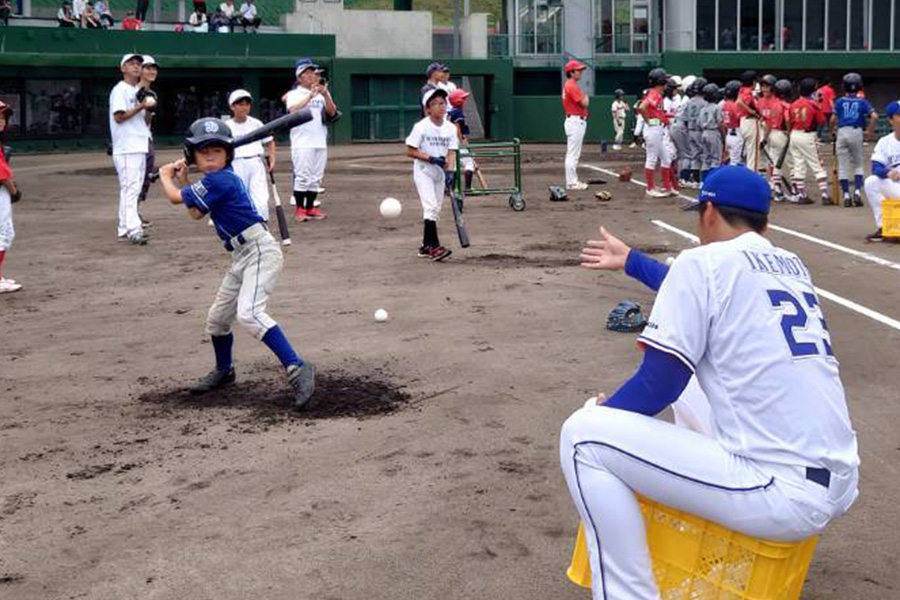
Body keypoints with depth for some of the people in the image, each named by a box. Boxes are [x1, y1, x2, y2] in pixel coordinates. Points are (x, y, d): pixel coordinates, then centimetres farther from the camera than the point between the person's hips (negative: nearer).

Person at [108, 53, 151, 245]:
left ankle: (125, 230, 15)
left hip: (140, 147, 9)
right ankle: (133, 230, -20)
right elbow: (119, 116, -14)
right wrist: (140, 107, -17)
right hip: (127, 148, -9)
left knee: (132, 189, 10)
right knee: (129, 188, -14)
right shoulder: (120, 90, -5)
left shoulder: (140, 92, 20)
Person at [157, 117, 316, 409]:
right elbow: (196, 213, 23)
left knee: (248, 313, -28)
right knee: (217, 317, 19)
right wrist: (182, 179, 18)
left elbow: (176, 198, -9)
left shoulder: (219, 180, -17)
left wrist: (166, 176, 11)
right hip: (242, 256, 10)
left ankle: (297, 368, -30)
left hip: (260, 250, -10)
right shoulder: (218, 179, 12)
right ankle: (224, 371, 40)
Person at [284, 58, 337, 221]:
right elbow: (293, 110, -18)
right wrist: (311, 95, -24)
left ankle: (310, 208, 14)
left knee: (316, 177, 6)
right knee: (302, 176, -10)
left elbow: (332, 112, 2)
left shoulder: (322, 94, 15)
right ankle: (300, 209, -5)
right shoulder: (294, 94, 2)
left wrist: (325, 94, -13)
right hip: (302, 142, -5)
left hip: (320, 142, 5)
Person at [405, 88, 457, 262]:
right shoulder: (421, 127, -14)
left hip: (440, 171, 6)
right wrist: (432, 159, -22)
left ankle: (426, 246, 21)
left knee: (435, 209, 10)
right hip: (423, 171, -6)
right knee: (430, 206, -18)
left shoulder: (450, 128, 0)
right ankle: (434, 247, -23)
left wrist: (450, 170, -20)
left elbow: (451, 152, -4)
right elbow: (410, 151, -13)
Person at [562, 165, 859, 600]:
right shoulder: (791, 265, 16)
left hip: (783, 498, -8)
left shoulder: (703, 260, -6)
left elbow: (658, 386, -7)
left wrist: (604, 412, 13)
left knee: (584, 436, -7)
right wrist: (631, 261, 47)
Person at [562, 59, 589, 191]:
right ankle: (571, 183, -8)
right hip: (575, 122, -11)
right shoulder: (572, 86, -14)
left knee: (573, 154, 14)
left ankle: (573, 181, 19)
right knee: (573, 154, -9)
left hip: (576, 122, 11)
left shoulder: (569, 86, 18)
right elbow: (584, 103, -17)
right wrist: (586, 98, 3)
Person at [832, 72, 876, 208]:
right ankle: (857, 192, -3)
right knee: (858, 164, 14)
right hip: (856, 132, 0)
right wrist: (869, 131, 6)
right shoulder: (862, 101, 5)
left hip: (841, 132, 0)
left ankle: (846, 195, 2)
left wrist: (832, 129, 18)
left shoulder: (840, 101, 6)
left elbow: (833, 119, 0)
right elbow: (874, 117, -5)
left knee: (843, 166, 5)